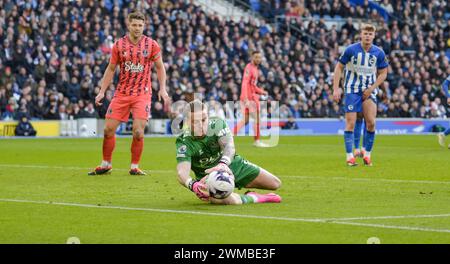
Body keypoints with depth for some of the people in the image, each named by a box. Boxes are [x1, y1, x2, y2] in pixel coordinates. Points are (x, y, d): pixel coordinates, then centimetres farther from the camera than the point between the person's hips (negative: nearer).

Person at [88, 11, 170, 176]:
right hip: (122, 93, 2)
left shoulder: (151, 45, -2)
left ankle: (134, 167, 5)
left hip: (142, 93, -2)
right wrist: (102, 91, 4)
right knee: (109, 129, 0)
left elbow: (160, 67, 7)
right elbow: (111, 69, 9)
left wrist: (163, 89, -5)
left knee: (138, 132, -13)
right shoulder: (119, 45, 0)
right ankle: (106, 164, 18)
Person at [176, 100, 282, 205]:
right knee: (225, 199, -40)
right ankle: (251, 198, -7)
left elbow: (229, 146, -37)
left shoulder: (217, 124, -20)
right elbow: (182, 172, -38)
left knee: (275, 183, 2)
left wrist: (223, 164, -60)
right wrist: (193, 185, -62)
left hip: (231, 165, 4)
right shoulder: (184, 142, -25)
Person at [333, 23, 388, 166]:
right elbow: (339, 67, -3)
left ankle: (367, 154, 7)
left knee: (371, 122, -7)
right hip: (352, 90, -2)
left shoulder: (379, 53, -3)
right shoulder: (351, 50, -9)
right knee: (350, 123, -6)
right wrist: (336, 89, -10)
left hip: (369, 91, 2)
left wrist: (371, 88, -7)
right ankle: (349, 156, -2)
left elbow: (383, 73, 5)